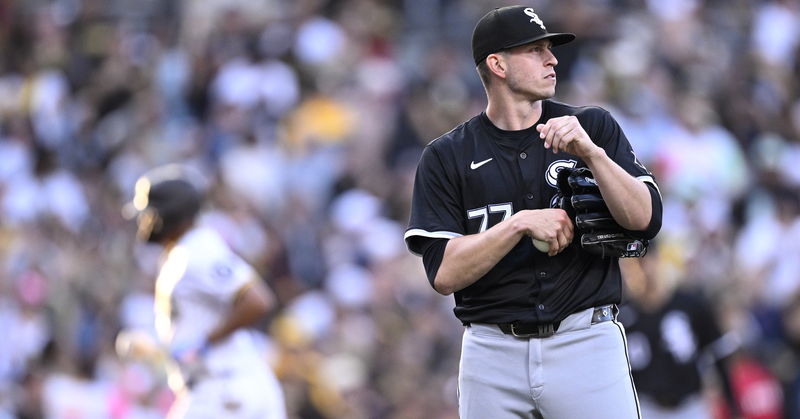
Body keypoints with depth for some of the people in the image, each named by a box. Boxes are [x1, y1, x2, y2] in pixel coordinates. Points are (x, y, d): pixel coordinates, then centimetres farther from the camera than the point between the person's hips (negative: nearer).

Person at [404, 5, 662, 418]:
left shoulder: (593, 127, 7)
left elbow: (646, 220, -4)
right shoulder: (446, 157, 4)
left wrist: (591, 153, -16)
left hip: (587, 341, 0)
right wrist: (522, 223, -15)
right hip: (493, 350, 0)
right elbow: (444, 273, -6)